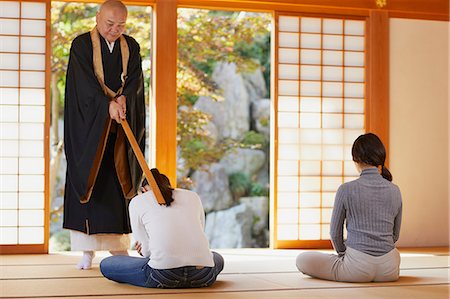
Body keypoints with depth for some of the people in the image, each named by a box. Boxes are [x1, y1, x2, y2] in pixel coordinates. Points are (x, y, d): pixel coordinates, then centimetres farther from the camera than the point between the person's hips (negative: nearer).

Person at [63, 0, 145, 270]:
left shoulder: (131, 47, 8)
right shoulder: (82, 45, -3)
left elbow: (136, 80, -3)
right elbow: (85, 81, -15)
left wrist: (122, 99, -23)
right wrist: (108, 105, -28)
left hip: (121, 127, 3)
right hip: (89, 126, -3)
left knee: (119, 184, 2)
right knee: (89, 183, -3)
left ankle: (120, 249, 5)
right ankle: (88, 250, 1)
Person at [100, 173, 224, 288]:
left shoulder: (137, 201, 16)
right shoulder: (193, 196, 24)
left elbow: (146, 250, 15)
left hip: (164, 275, -4)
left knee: (106, 265, 21)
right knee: (217, 258, 41)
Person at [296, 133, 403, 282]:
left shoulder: (346, 190, -8)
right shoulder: (395, 191, 3)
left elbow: (335, 233, 1)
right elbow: (395, 235, 14)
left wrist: (342, 253, 20)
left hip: (358, 267, -4)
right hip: (389, 271, 4)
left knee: (302, 260, 13)